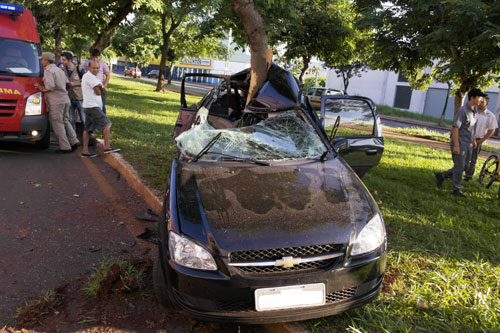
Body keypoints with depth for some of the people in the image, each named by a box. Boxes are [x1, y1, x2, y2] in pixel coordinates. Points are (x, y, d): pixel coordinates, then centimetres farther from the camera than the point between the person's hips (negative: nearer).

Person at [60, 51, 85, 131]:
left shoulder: (78, 69, -8)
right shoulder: (62, 69, 3)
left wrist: (74, 84, -15)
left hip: (79, 97, -3)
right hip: (69, 98, 4)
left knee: (84, 119, 3)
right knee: (70, 120, 7)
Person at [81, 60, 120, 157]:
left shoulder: (94, 77, 21)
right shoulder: (89, 76, -11)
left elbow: (103, 90, 14)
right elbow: (98, 92, -13)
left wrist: (100, 87, -6)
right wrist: (99, 89, 8)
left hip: (89, 107, 10)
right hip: (92, 106, -10)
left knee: (87, 129, 8)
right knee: (107, 124, -10)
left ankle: (85, 151, 10)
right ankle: (107, 147, -12)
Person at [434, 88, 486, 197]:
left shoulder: (473, 111, 12)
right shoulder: (462, 110, -15)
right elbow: (455, 128, -20)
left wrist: (473, 140, 23)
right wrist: (456, 145, -23)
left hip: (468, 145, 9)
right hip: (460, 144, -9)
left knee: (465, 167, 11)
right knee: (459, 167, -1)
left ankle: (441, 176, 21)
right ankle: (455, 189, 13)